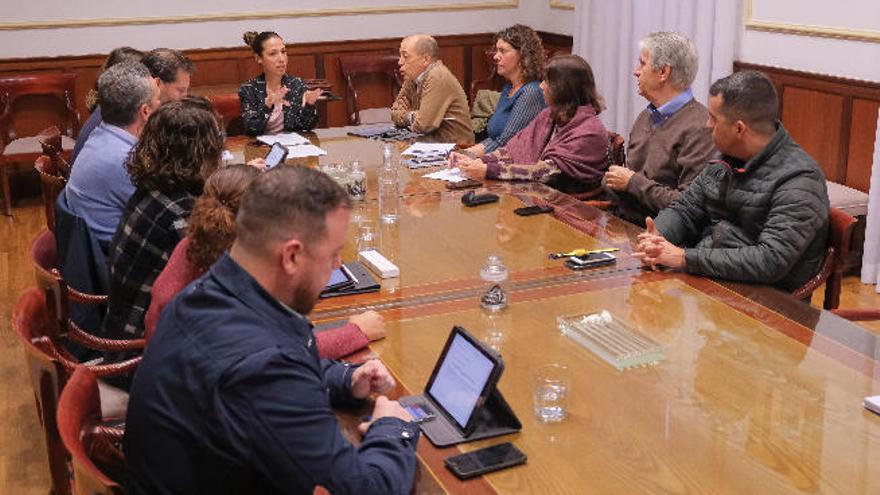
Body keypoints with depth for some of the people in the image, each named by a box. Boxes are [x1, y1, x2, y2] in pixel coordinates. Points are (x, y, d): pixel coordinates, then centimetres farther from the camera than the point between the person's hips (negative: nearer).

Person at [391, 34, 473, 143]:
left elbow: (423, 125, -21)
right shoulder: (412, 78, 8)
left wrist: (408, 117, -2)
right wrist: (411, 116, -7)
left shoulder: (438, 78, -17)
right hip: (431, 142, 7)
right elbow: (395, 113, 11)